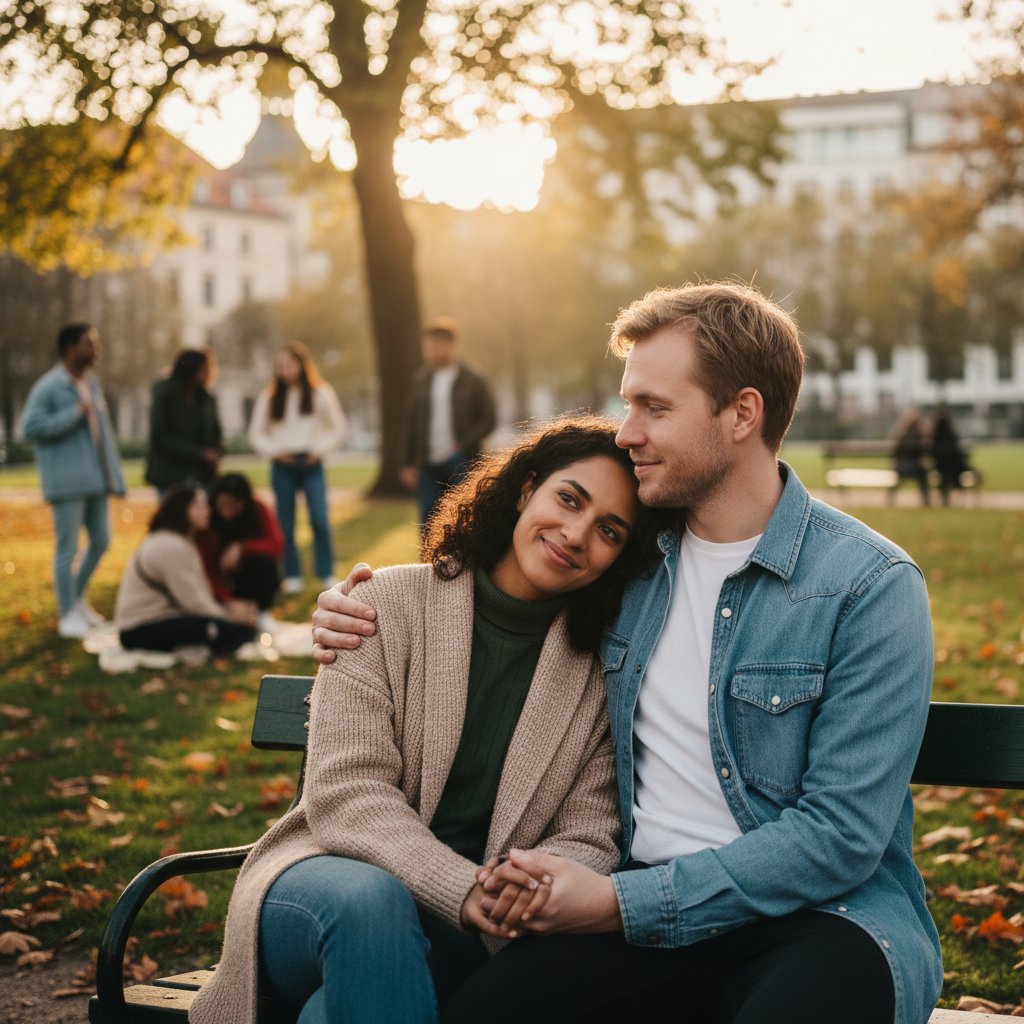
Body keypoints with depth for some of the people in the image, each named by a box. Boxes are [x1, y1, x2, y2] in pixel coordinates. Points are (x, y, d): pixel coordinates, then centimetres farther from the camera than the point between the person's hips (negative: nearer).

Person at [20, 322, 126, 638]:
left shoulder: (91, 383, 15)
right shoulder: (48, 387, -10)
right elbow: (31, 427, -17)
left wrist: (114, 473, 14)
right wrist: (75, 414, -17)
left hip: (96, 478, 8)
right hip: (67, 480, -7)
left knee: (101, 541, 10)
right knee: (68, 547, -2)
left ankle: (78, 595, 30)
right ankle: (67, 613, 7)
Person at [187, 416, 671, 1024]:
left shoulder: (600, 676, 6)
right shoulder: (388, 606, -1)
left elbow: (587, 838, 3)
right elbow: (344, 793, -10)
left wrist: (537, 885, -22)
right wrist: (463, 889, -24)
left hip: (471, 934, -1)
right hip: (339, 872, 1)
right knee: (369, 900, -36)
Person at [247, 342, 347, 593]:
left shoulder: (321, 393, 3)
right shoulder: (269, 397, 5)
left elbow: (338, 429, 7)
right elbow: (256, 433, 9)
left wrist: (319, 449, -5)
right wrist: (274, 451, -5)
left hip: (311, 464, -1)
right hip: (282, 466, 2)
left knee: (320, 520, -12)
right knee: (286, 524, 2)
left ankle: (327, 575, -4)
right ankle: (292, 576, 9)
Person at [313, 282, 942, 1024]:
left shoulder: (870, 587, -8)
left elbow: (841, 836, -13)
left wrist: (621, 902, -15)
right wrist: (368, 614, 8)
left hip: (823, 912, -4)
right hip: (646, 896, 5)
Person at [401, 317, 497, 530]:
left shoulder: (472, 381, 0)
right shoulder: (422, 381, 11)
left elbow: (488, 420, 0)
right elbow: (412, 423, 12)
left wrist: (463, 444, -13)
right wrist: (410, 464, 8)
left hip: (460, 462, -4)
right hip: (428, 464, 4)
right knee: (428, 524, 4)